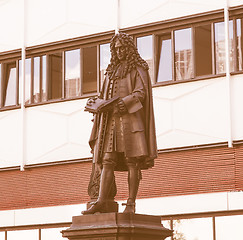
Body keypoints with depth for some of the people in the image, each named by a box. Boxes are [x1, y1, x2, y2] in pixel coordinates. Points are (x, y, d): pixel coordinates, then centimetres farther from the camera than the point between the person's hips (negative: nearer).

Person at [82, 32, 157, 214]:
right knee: (107, 161, -4)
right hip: (111, 119, 6)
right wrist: (96, 102, 4)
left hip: (130, 117, -6)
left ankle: (131, 203, -9)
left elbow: (141, 92, -7)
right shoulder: (113, 70, 25)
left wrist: (125, 102, -23)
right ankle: (101, 203, -11)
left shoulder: (138, 68, 7)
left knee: (133, 161, -8)